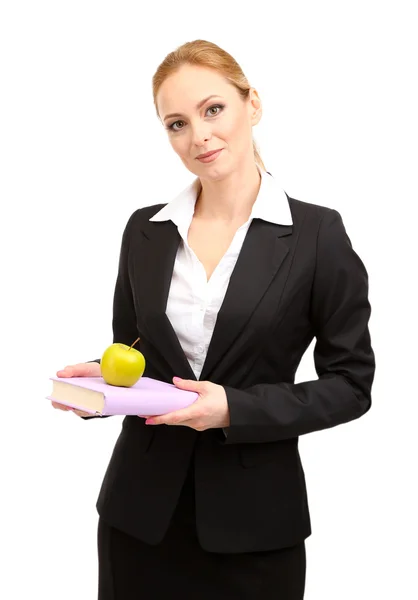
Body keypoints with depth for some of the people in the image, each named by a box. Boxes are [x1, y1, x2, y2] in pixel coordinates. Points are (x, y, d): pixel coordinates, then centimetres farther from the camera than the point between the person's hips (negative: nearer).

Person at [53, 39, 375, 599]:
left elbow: (350, 382, -6)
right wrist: (101, 378, -8)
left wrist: (236, 409, -17)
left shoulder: (317, 233, -8)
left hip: (254, 515, -2)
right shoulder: (145, 229, 3)